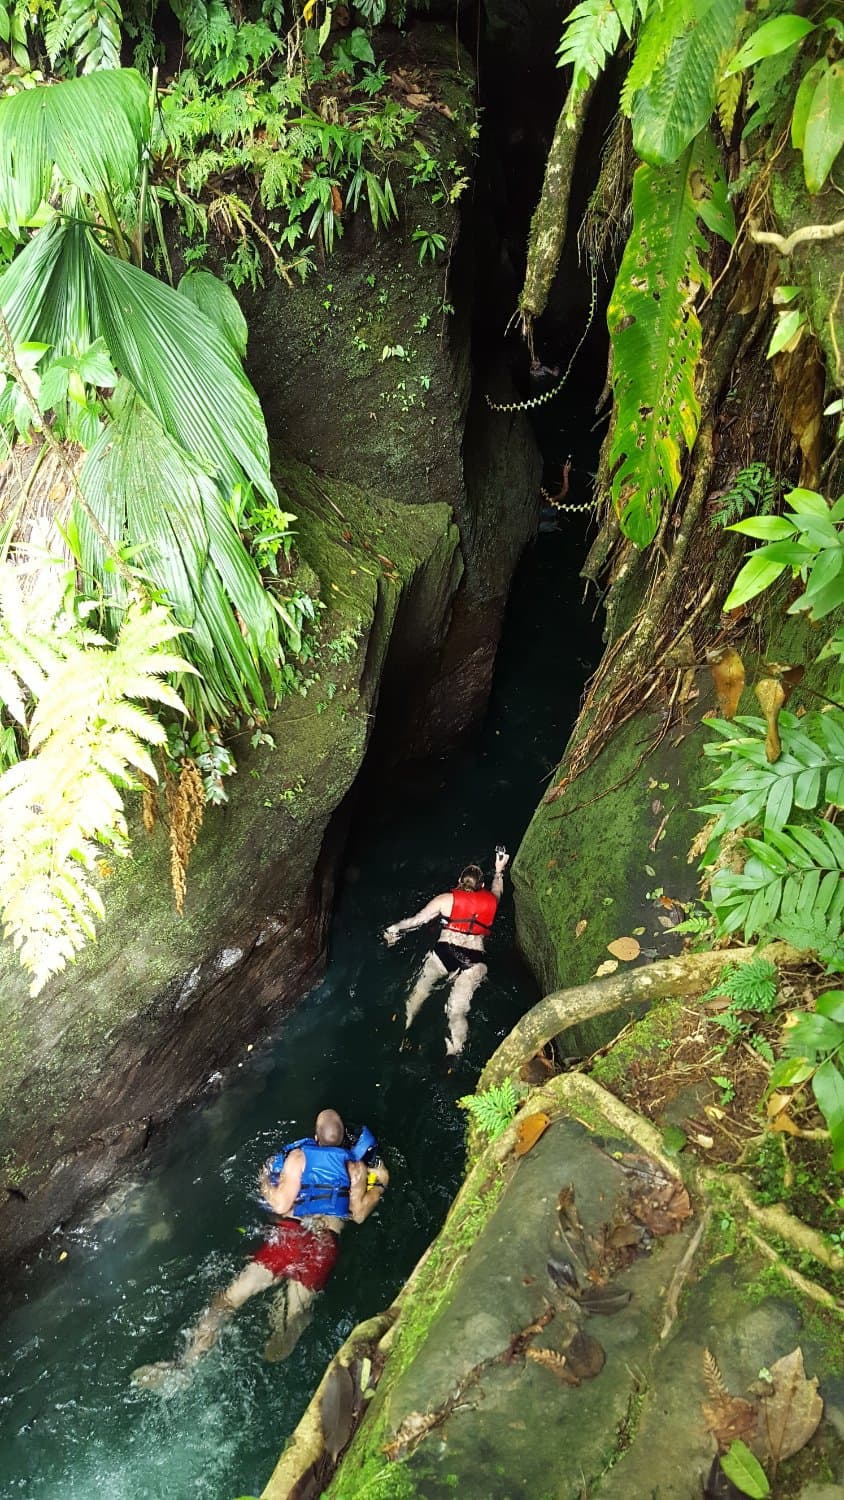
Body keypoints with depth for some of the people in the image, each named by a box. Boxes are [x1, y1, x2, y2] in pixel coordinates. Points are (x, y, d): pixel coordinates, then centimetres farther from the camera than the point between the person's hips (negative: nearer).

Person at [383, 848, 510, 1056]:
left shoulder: (447, 899, 7)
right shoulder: (491, 900, 17)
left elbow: (418, 919, 3)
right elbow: (496, 890, 42)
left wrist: (394, 929, 15)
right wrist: (499, 870, 59)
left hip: (444, 953, -2)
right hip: (473, 961, 2)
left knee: (419, 991, 21)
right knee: (458, 1011, 1)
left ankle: (402, 1029, 20)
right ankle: (454, 1054, -10)